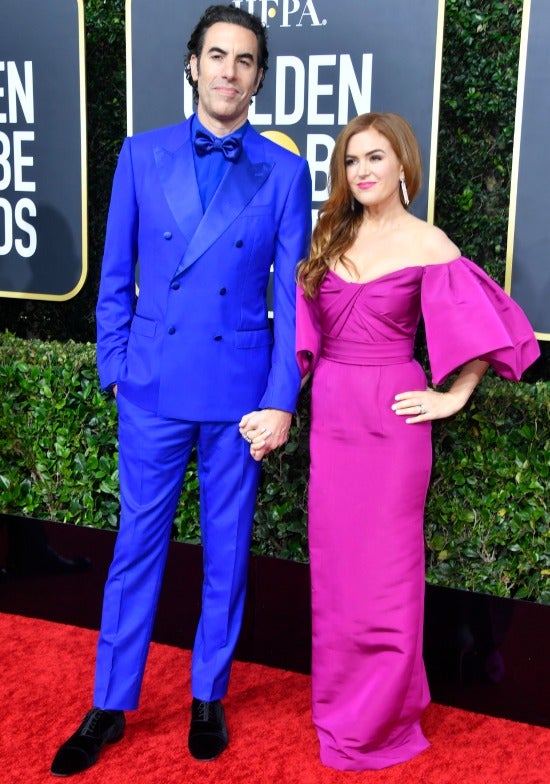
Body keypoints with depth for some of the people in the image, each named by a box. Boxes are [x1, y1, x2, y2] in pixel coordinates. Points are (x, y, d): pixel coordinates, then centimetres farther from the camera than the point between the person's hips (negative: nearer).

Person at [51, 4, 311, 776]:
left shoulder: (285, 172, 0)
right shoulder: (142, 156, 3)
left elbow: (291, 296, -1)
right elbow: (116, 278, 6)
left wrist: (281, 400, -6)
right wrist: (114, 369, 1)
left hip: (239, 392, 0)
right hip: (154, 387, 1)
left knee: (227, 549, 11)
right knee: (137, 545, 8)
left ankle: (208, 698, 29)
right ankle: (110, 706, 24)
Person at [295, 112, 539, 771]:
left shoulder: (426, 243, -6)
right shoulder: (330, 235, 8)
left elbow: (483, 322, -4)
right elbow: (305, 323, 11)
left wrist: (454, 396, -5)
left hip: (390, 418, -5)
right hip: (330, 414, 5)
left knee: (382, 569, 4)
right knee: (334, 565, 13)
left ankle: (374, 723, 22)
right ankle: (340, 703, 32)